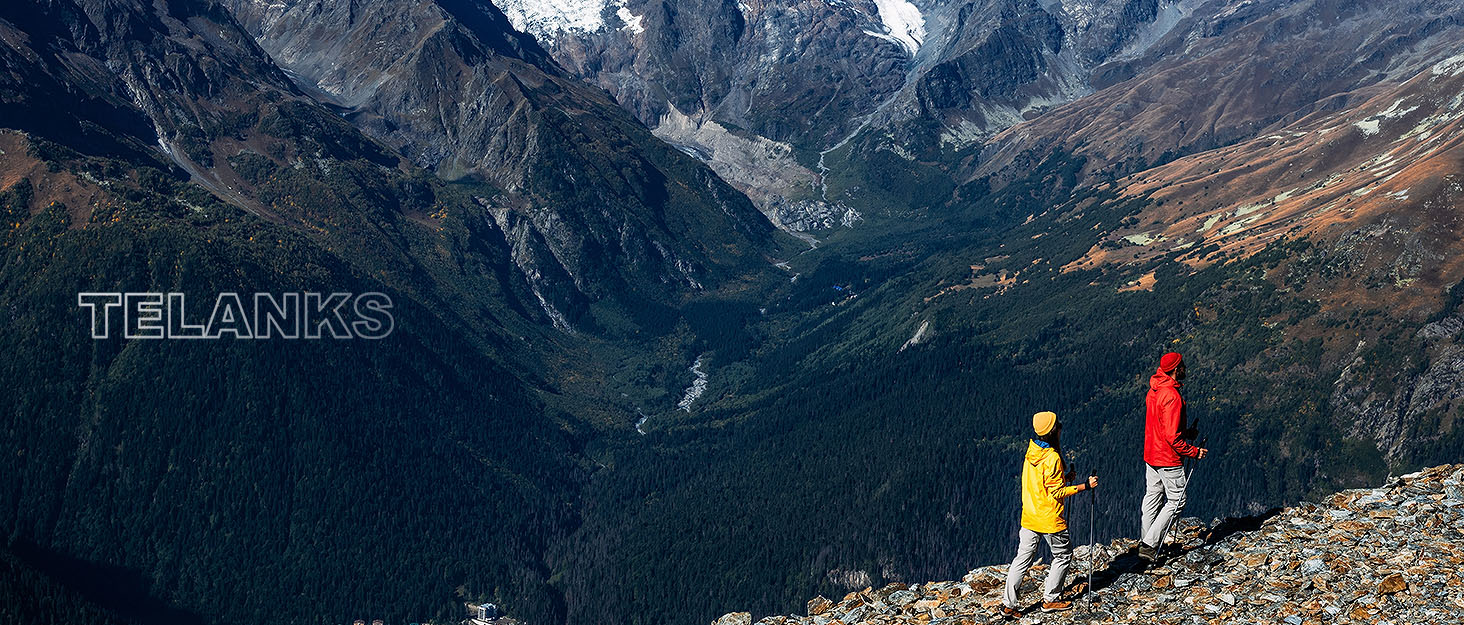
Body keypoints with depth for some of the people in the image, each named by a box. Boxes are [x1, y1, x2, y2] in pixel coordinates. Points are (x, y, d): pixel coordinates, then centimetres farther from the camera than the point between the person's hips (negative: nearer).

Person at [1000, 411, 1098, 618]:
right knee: (1063, 555, 14)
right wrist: (1085, 486, -15)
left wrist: (1065, 476, 16)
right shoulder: (1052, 458, -21)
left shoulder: (1032, 449, 3)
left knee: (1023, 558, 9)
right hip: (1050, 519, -7)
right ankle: (1050, 599, 19)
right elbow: (1057, 492, -18)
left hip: (1029, 516, 7)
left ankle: (1008, 604, 7)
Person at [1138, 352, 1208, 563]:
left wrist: (1185, 432, 16)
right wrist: (1194, 451, -15)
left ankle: (1147, 541, 28)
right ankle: (1149, 545, -3)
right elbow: (1172, 437, -25)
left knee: (1153, 496, 18)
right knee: (1176, 502, 0)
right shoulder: (1172, 396, -24)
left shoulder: (1153, 391, 5)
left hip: (1151, 453, 9)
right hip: (1168, 458, -9)